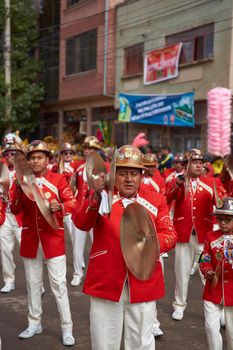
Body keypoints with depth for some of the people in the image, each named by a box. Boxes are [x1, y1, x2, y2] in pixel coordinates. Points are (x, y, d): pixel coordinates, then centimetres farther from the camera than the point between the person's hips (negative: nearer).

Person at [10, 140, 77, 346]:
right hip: (30, 238, 3)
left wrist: (60, 206, -31)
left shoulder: (58, 180, -4)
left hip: (53, 238, -3)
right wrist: (18, 191, -20)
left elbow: (73, 202, -10)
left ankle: (67, 328, 9)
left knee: (59, 283, -1)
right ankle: (34, 323, 29)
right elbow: (15, 210, -2)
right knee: (33, 282, 13)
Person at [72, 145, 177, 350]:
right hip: (106, 282, -1)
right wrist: (96, 195, -31)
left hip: (143, 284, 1)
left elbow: (170, 235, -1)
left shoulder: (156, 200, 5)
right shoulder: (98, 197, 1)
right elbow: (81, 224, -15)